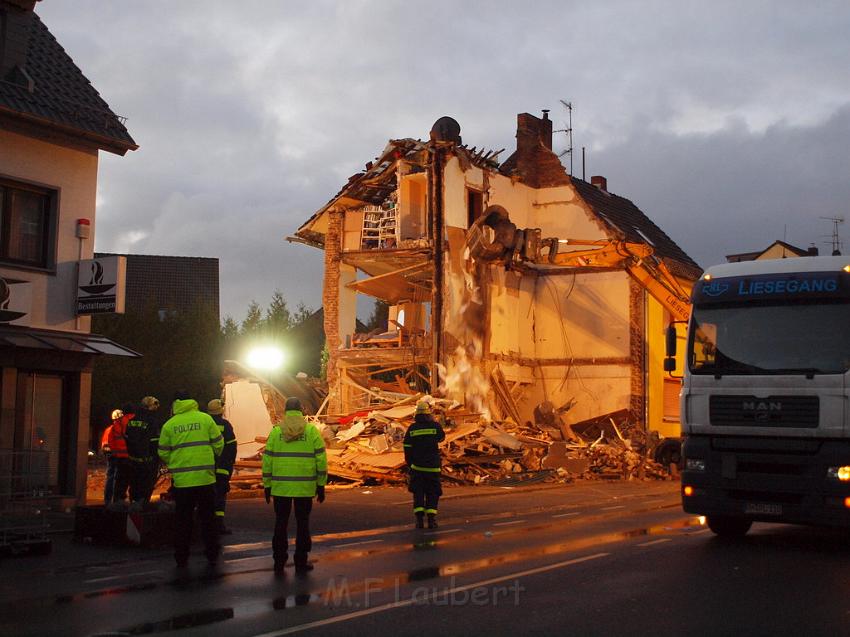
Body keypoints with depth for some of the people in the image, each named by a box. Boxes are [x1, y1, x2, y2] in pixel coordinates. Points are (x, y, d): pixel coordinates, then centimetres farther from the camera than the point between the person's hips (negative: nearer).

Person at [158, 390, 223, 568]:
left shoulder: (169, 424, 0)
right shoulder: (205, 418, -1)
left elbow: (163, 453, 4)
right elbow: (218, 444, 1)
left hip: (182, 479, 0)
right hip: (205, 478, 0)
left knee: (182, 520, 10)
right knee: (207, 518, 11)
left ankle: (181, 558, 11)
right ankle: (212, 555, 14)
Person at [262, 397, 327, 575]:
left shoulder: (276, 431, 1)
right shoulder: (312, 431, -2)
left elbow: (267, 460, 2)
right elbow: (321, 459, -3)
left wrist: (267, 485, 9)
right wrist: (321, 485, 4)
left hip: (280, 487, 1)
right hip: (305, 487, -1)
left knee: (281, 523, 11)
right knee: (302, 523, 9)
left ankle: (279, 562, 14)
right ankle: (301, 562, 11)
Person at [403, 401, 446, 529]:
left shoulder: (412, 428, -1)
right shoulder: (435, 426, -6)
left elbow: (407, 449, 2)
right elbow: (442, 437, 15)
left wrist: (409, 464, 12)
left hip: (417, 466, 1)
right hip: (433, 466, -1)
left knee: (418, 492, 7)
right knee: (432, 492, 8)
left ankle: (419, 519, -3)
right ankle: (431, 518, -1)